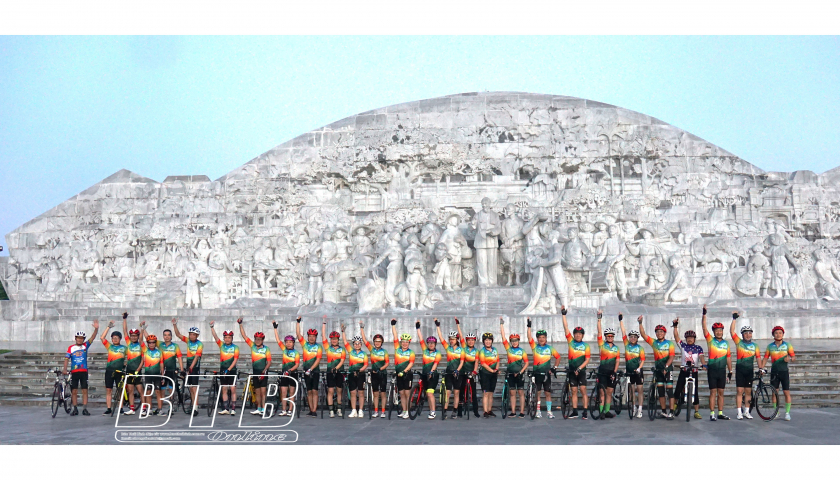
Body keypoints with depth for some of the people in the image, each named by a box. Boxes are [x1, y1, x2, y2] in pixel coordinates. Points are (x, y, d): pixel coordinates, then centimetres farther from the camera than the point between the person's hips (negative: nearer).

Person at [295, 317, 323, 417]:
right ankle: (311, 410, 8)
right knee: (309, 391, 5)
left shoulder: (318, 347, 0)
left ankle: (314, 410, -11)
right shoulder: (304, 344, 7)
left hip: (315, 371, -3)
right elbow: (298, 334, 3)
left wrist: (311, 369, -17)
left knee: (314, 390, -8)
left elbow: (318, 359, -8)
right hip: (306, 371, 3)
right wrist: (298, 322, 0)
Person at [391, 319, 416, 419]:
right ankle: (404, 411, 13)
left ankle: (408, 411, 0)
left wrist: (404, 371, -24)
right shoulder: (397, 349, 7)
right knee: (401, 393, 7)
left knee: (407, 393, -4)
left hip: (407, 374, -4)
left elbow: (411, 363, -11)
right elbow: (395, 337, 6)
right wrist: (393, 325, 5)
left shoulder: (411, 353, -1)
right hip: (398, 374, 4)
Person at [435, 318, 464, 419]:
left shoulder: (461, 349, 3)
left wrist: (457, 370, -17)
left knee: (456, 392, 3)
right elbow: (441, 337, -3)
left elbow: (462, 361, -3)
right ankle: (445, 412, -4)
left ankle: (454, 412, 9)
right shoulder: (447, 347, 4)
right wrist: (438, 326, -7)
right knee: (447, 392, -4)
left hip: (457, 373, 0)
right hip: (448, 372, 0)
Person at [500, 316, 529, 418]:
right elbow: (503, 337, 0)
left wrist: (521, 372, -10)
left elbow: (526, 363, 2)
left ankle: (522, 412, 1)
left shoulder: (522, 351, 1)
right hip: (511, 374, 2)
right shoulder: (508, 349, 4)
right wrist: (501, 325, -3)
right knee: (512, 393, 4)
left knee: (521, 392, -1)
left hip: (519, 374, -2)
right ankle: (513, 412, 8)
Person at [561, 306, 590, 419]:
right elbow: (566, 328, -1)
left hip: (581, 371, -2)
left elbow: (587, 360, -2)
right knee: (574, 391, 6)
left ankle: (585, 412, -6)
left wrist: (579, 368, -14)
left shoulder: (585, 345, 1)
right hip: (572, 371, 2)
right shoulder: (571, 342, 5)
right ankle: (574, 412, 10)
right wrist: (564, 315, -6)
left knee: (583, 390, -7)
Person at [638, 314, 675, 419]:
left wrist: (666, 366, -24)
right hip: (658, 370, 4)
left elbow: (671, 357, -10)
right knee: (660, 391, 6)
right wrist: (640, 323, -15)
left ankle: (671, 412, -6)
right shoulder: (654, 343, 5)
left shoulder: (669, 343, -2)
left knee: (669, 390, -8)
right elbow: (643, 334, -4)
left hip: (667, 369, -4)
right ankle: (664, 412, 13)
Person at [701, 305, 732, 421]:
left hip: (722, 370, 3)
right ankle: (712, 414, 0)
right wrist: (704, 314, -16)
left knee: (721, 392, 8)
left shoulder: (726, 343, 10)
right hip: (712, 370, -3)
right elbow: (704, 328, -9)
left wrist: (730, 371, 13)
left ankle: (720, 413, 15)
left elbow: (728, 358, 14)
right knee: (713, 392, -3)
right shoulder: (710, 340, 0)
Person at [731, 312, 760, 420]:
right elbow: (731, 331, -5)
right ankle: (739, 412, -1)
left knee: (748, 391, 6)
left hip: (750, 370, 2)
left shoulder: (754, 345, 9)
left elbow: (758, 357, 5)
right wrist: (734, 319, -9)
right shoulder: (739, 342, 3)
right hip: (740, 369, -2)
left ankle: (746, 411, 14)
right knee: (740, 391, -4)